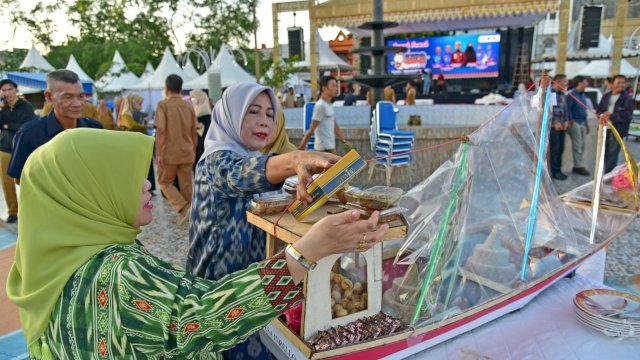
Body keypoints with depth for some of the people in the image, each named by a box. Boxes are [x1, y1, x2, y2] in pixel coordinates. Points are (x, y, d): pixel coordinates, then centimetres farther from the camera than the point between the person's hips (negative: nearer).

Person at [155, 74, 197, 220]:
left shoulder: (163, 105, -7)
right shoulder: (189, 106, 6)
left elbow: (160, 131, -16)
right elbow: (194, 133, 9)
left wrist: (158, 154, -13)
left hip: (169, 153, -4)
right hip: (187, 153, 4)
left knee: (165, 183, 11)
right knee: (187, 186, 9)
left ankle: (183, 207, -9)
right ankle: (189, 213, 12)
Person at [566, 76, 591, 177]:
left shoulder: (583, 95, 17)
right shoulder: (572, 94, -10)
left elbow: (584, 110, 21)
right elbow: (568, 108, -17)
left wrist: (586, 123, 20)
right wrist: (570, 120, -21)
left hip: (582, 123, 9)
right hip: (575, 123, -9)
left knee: (582, 145, 10)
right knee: (577, 146, -5)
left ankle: (578, 165, 18)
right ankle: (578, 166, 1)